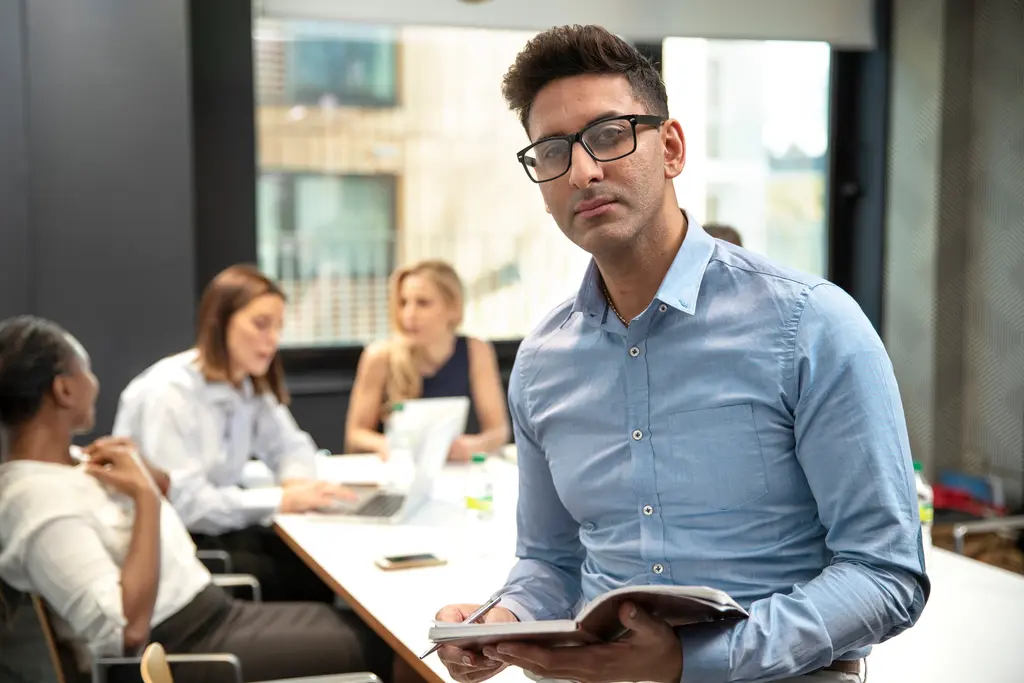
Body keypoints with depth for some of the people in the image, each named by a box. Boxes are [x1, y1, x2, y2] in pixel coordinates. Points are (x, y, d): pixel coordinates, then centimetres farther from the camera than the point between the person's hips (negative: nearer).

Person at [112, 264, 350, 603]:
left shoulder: (251, 386, 5)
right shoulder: (168, 391, -20)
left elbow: (291, 445, 14)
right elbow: (183, 502, -25)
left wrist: (298, 483, -10)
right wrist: (282, 500, -24)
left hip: (218, 530, 8)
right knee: (285, 579, -24)